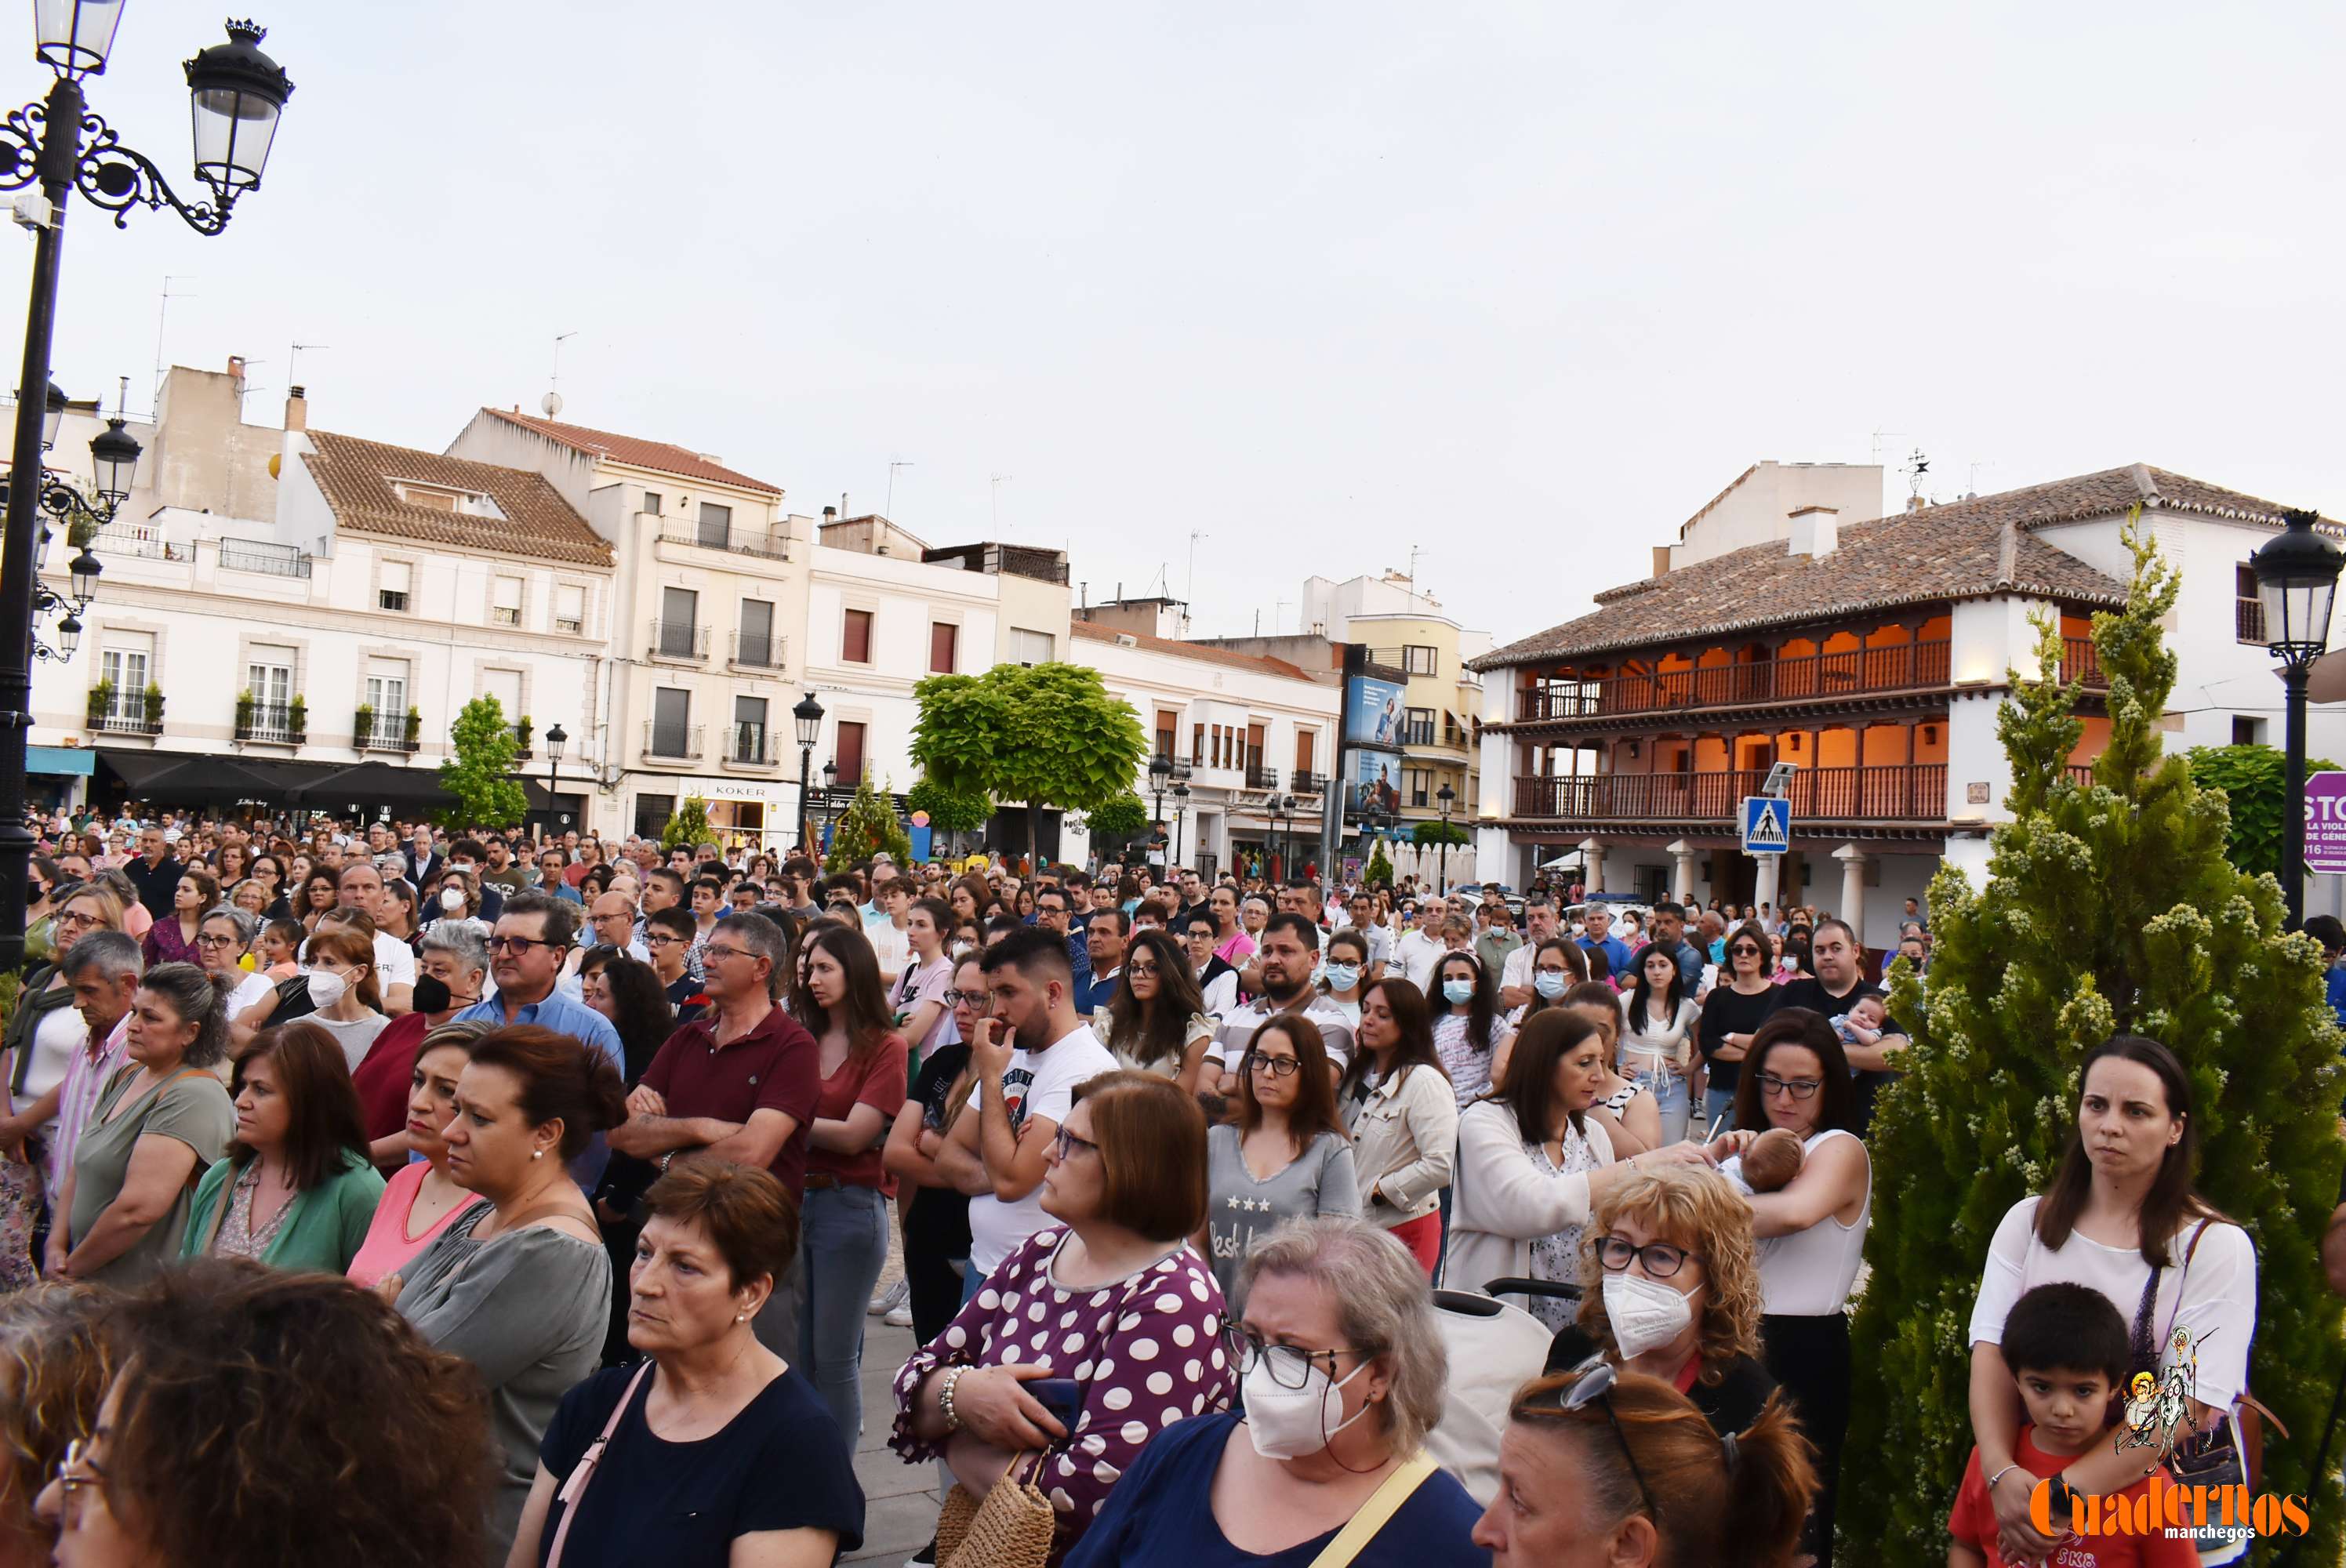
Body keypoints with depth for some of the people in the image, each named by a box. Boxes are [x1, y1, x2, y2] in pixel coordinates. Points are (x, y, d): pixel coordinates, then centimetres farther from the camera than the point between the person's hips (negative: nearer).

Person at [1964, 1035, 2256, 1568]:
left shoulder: (2217, 1246, -12)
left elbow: (2190, 1405, -19)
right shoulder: (2028, 1223, -2)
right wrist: (2002, 1472, -27)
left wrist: (2066, 1491, -28)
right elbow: (1992, 1351, -10)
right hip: (2033, 1469, 3)